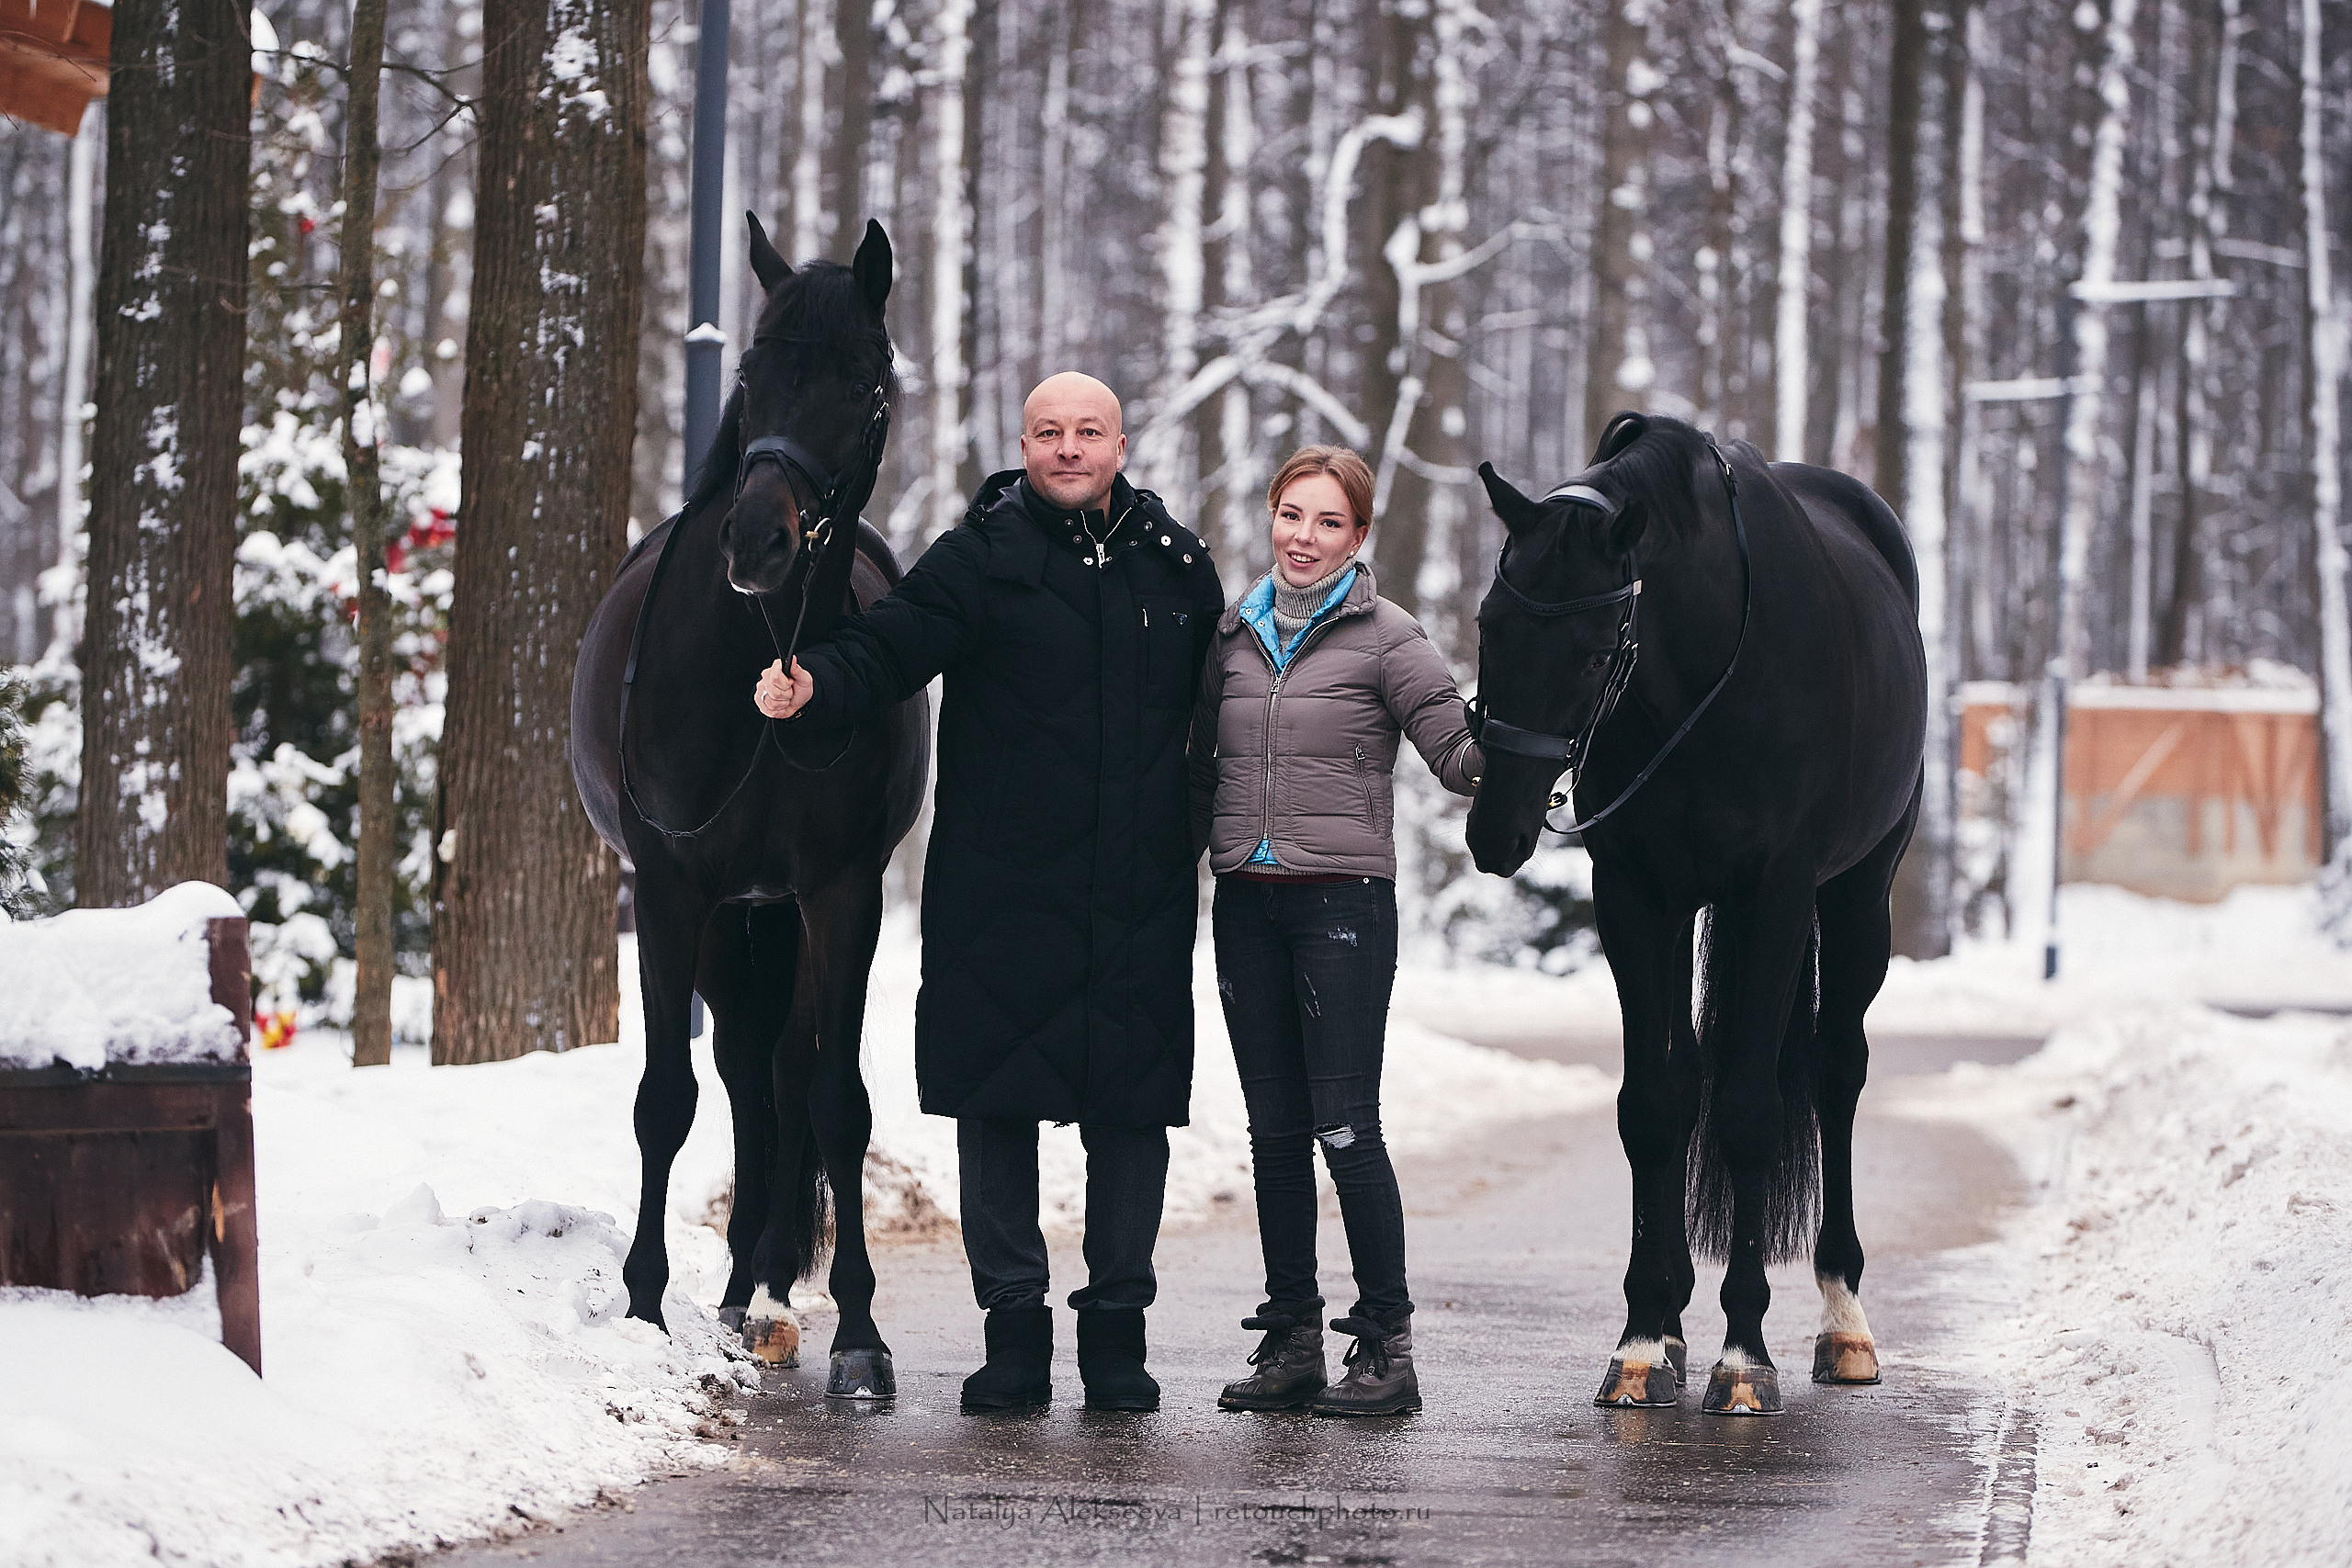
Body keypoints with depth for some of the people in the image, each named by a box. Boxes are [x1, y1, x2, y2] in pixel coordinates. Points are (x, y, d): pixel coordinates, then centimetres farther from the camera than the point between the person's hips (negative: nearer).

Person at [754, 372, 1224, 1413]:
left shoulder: (1178, 569, 10)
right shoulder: (982, 558, 0)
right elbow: (887, 650, -12)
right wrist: (814, 686, -31)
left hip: (1141, 899, 2)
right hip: (999, 890, -2)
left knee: (1132, 1111, 5)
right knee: (996, 1105, 2)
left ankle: (1118, 1327, 15)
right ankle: (1013, 1326, 11)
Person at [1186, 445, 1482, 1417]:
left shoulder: (1385, 638, -2)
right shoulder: (1234, 634, 12)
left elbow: (1457, 752, -8)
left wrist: (1504, 762, -26)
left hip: (1342, 899, -5)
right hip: (1246, 902, 5)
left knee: (1345, 1126, -9)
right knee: (1274, 1130, 8)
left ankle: (1386, 1344, -3)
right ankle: (1291, 1343, 14)